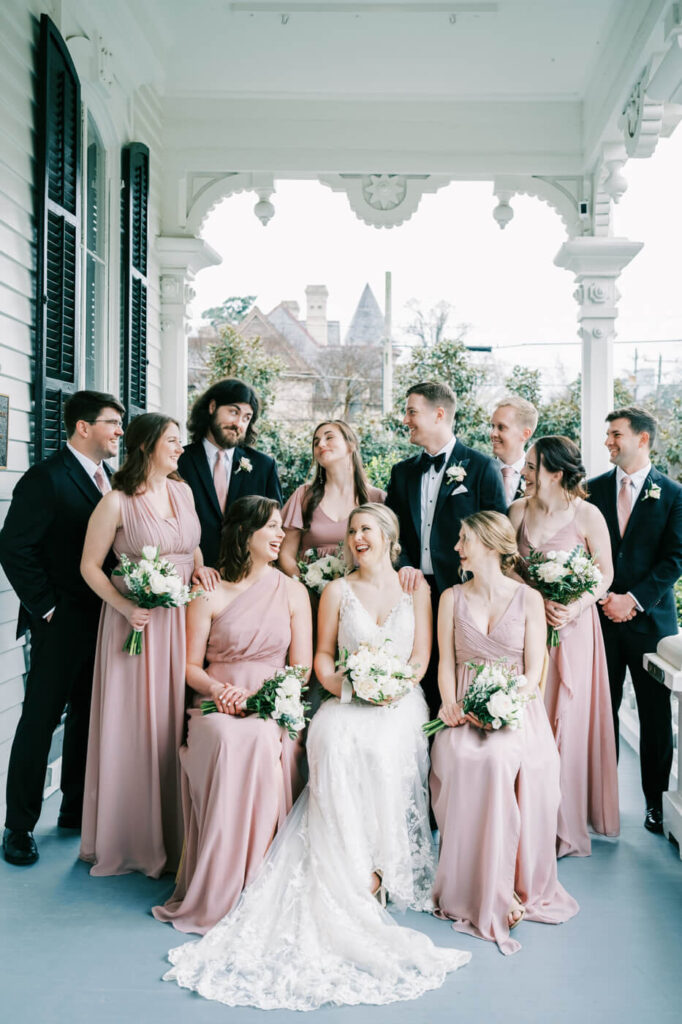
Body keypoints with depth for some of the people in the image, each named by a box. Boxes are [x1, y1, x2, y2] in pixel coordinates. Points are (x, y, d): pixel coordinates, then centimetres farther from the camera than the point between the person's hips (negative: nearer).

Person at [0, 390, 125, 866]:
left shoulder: (110, 479, 10)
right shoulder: (46, 478, -13)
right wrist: (46, 607, -14)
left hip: (103, 622, 8)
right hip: (63, 624, -7)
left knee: (88, 716, 16)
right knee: (40, 720, 2)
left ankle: (76, 809, 31)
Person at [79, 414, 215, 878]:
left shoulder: (183, 490, 7)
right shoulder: (118, 502, -10)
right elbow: (90, 566, -7)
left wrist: (200, 567, 1)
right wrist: (126, 607, -16)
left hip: (182, 620, 5)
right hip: (137, 621, -5)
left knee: (176, 723, 11)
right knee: (134, 726, 3)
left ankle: (176, 834, 25)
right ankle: (132, 838, 20)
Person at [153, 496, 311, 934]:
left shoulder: (292, 591, 11)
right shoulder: (210, 593, 6)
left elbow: (301, 668, 5)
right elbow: (191, 666, 6)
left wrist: (256, 696, -11)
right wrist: (219, 690, -15)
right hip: (217, 708, 0)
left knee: (259, 741, -34)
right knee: (231, 743, -34)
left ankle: (256, 888, -21)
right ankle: (218, 892, -22)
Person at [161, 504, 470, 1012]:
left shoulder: (415, 589, 11)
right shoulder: (338, 590, 13)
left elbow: (421, 656, 5)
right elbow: (323, 654, 11)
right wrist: (342, 682, -9)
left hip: (399, 701, 0)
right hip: (347, 700, 1)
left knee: (382, 747, -33)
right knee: (333, 743, -32)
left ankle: (382, 863, -21)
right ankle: (354, 873, -29)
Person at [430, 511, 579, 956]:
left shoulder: (528, 599, 4)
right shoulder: (452, 598, 10)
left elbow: (533, 671, -1)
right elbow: (446, 664, 8)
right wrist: (453, 707, -11)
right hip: (467, 708, 2)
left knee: (509, 757, -33)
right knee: (464, 758, -31)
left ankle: (518, 885, -16)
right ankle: (483, 889, -20)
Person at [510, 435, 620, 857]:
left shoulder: (587, 514, -8)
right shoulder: (519, 510, 3)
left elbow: (606, 573, -2)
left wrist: (574, 607, -17)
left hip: (572, 627, -3)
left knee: (566, 720, 2)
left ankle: (567, 825, 17)